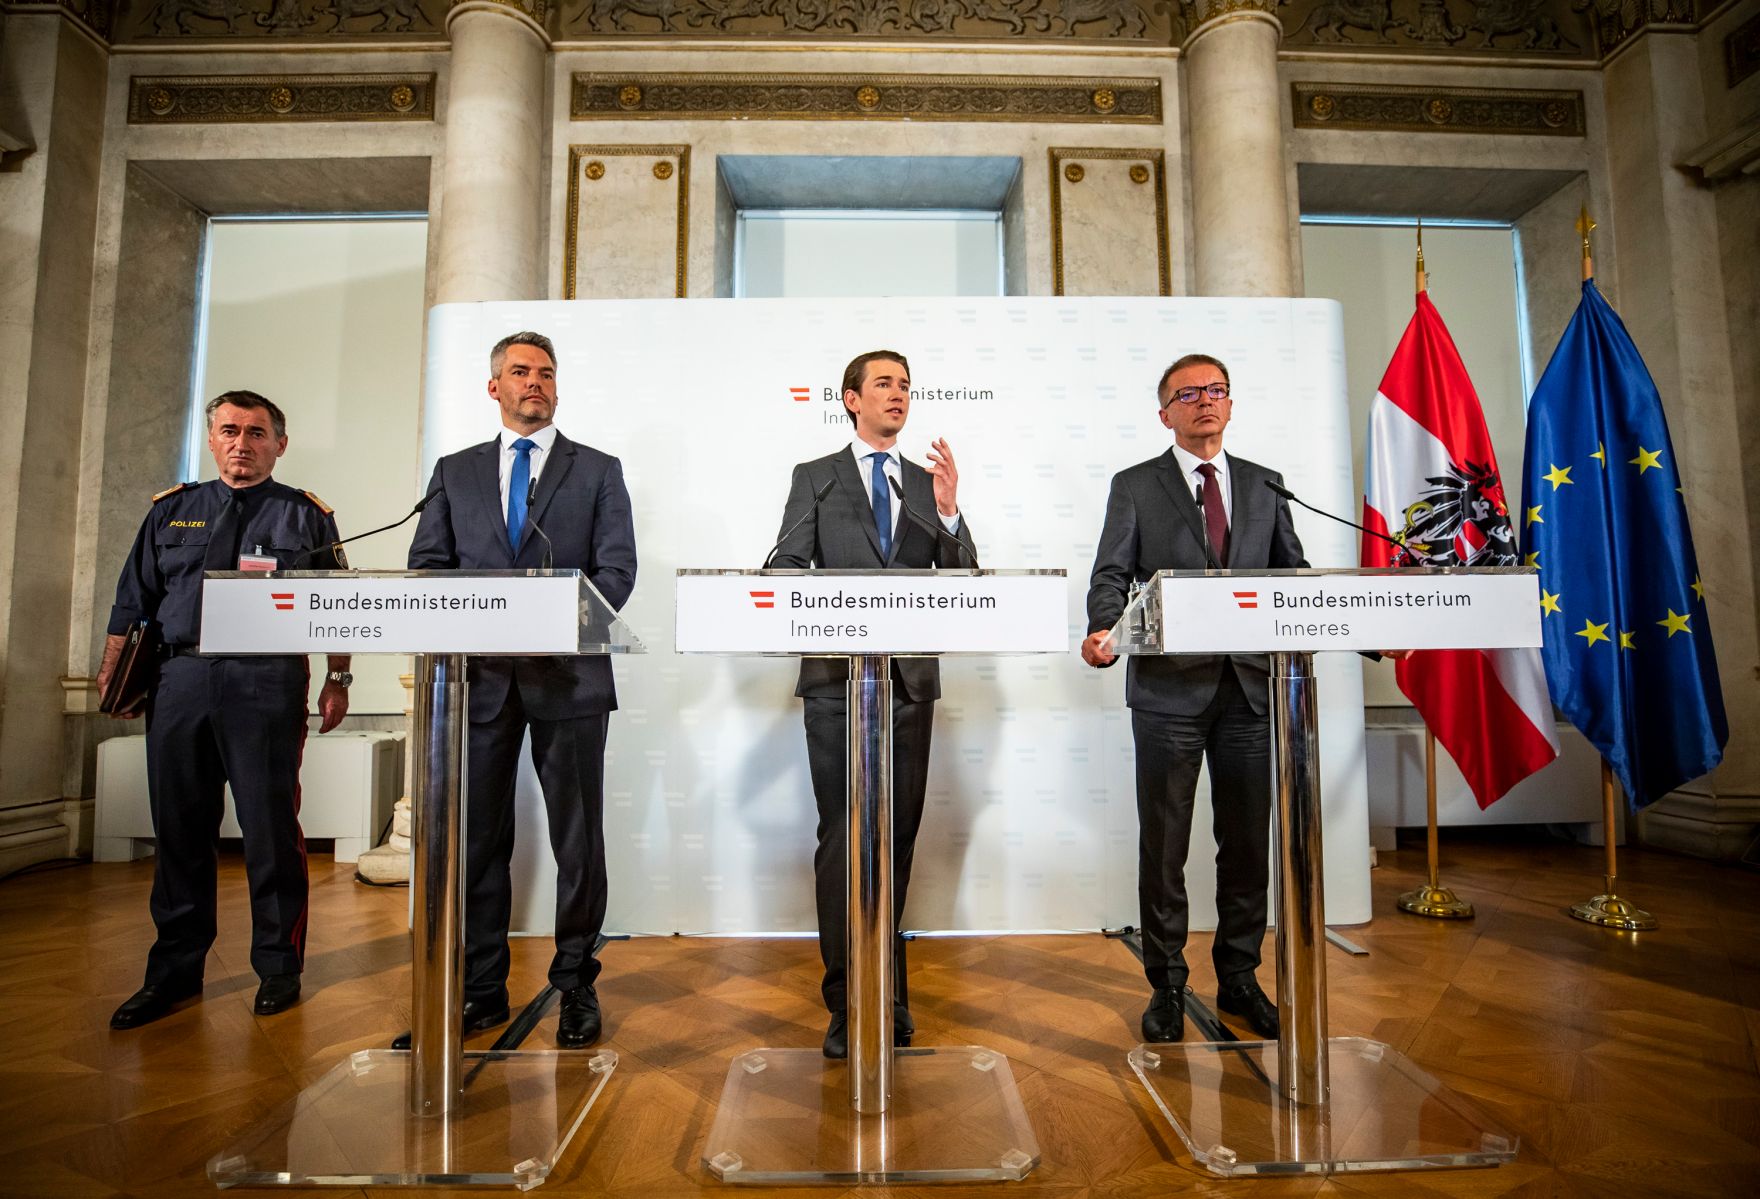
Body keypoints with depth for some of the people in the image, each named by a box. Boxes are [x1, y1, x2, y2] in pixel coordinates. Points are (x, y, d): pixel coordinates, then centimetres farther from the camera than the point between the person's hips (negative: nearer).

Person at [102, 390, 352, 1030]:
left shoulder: (306, 515, 7)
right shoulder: (171, 510, 16)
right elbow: (132, 601, 17)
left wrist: (338, 680, -4)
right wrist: (112, 671, 8)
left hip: (267, 683, -3)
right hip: (178, 681, 4)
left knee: (270, 827, 0)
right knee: (179, 828, 10)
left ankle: (278, 967, 15)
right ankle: (174, 971, 25)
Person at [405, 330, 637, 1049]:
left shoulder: (598, 471, 10)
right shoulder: (455, 472, 17)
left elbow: (617, 567, 0)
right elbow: (426, 565, 10)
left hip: (568, 673, -2)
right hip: (479, 673, 3)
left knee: (578, 838, 3)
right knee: (477, 836, 8)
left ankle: (576, 986, 17)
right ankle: (481, 988, 22)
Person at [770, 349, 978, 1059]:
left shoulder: (929, 482, 14)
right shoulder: (815, 477, 7)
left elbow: (962, 580, 5)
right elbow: (788, 568, 1)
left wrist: (948, 514, -11)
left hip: (909, 679, 3)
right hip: (838, 679, -3)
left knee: (896, 836, 10)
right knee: (843, 838, -1)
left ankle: (882, 993, 27)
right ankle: (846, 1000, 11)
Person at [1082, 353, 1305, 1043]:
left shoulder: (1263, 485, 14)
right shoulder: (1134, 486, 4)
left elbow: (1293, 574, 13)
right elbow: (1112, 575, -5)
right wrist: (1104, 632, -25)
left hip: (1250, 684, 3)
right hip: (1170, 685, -3)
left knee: (1248, 842, 12)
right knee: (1163, 845, 5)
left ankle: (1238, 978, 30)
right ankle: (1166, 986, 21)